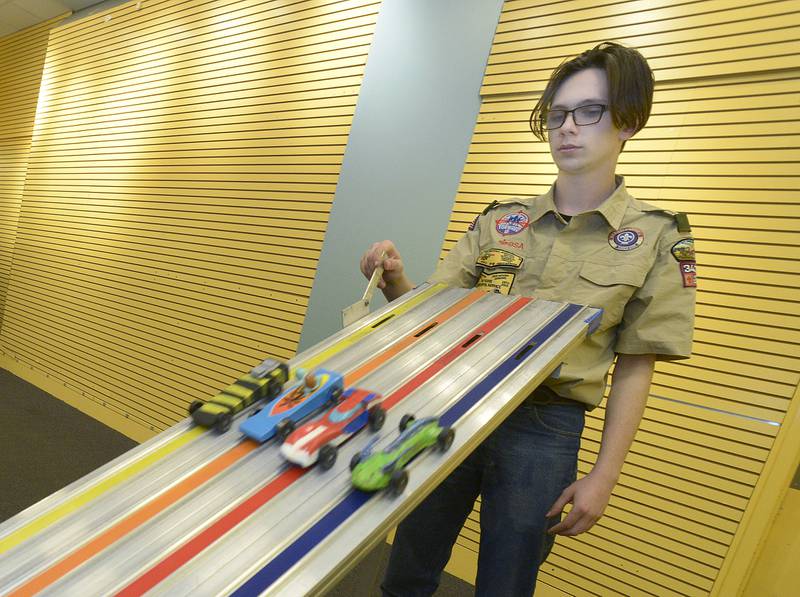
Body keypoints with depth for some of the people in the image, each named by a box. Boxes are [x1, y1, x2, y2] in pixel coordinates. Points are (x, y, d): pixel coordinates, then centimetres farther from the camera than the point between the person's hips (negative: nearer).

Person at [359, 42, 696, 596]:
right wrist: (396, 282, -17)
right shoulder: (501, 220, 4)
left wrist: (604, 476, -4)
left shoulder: (656, 239, -3)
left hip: (543, 430, -2)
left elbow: (635, 368, -2)